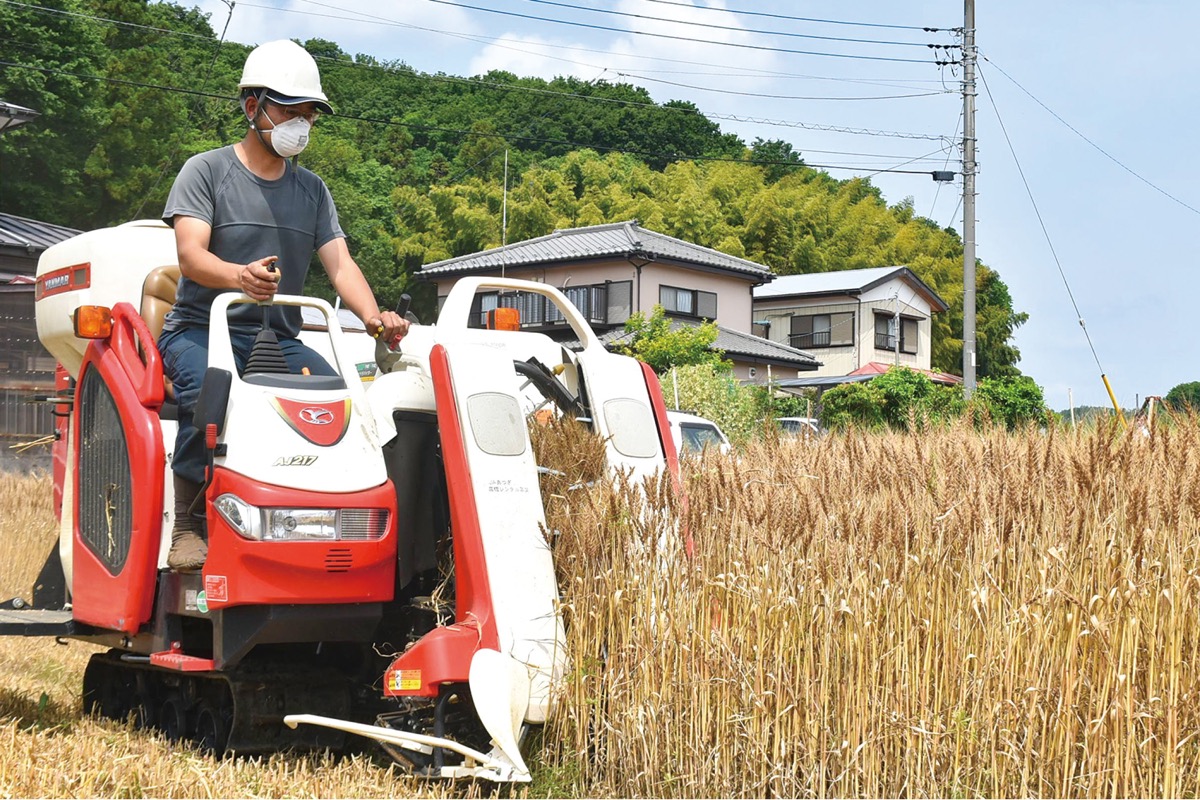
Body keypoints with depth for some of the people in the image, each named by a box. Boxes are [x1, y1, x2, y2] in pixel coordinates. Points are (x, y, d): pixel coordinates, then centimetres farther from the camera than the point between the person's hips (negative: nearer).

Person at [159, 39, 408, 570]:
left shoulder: (312, 190, 15)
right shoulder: (206, 171, 0)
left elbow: (339, 264, 4)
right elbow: (190, 255, -14)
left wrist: (373, 317, -18)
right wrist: (239, 276, -39)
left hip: (278, 339, 4)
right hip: (200, 330, -4)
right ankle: (189, 526, -26)